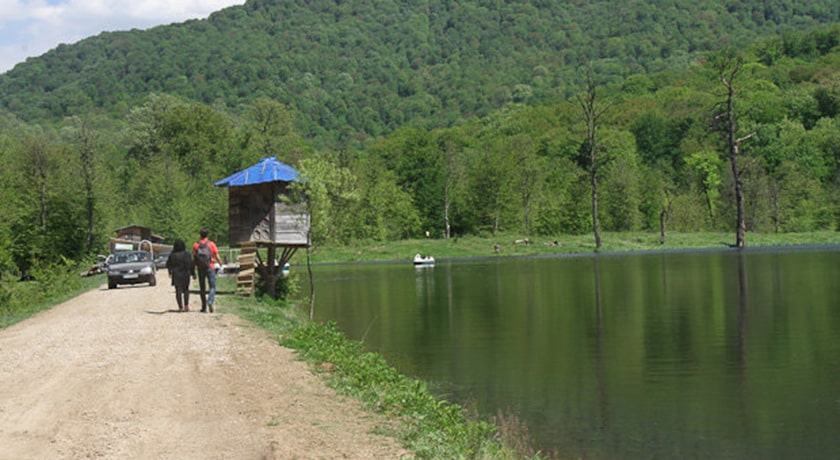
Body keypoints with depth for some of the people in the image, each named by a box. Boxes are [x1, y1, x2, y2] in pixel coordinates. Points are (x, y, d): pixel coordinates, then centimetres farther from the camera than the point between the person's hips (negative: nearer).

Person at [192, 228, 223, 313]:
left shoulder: (196, 245, 2)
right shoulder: (211, 244, -3)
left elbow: (194, 259, 2)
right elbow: (217, 256, -3)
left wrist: (193, 272, 6)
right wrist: (220, 263, 17)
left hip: (200, 269, 2)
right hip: (210, 268, -2)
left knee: (202, 288, 11)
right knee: (212, 286, 2)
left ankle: (204, 307, 12)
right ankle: (210, 301, -23)